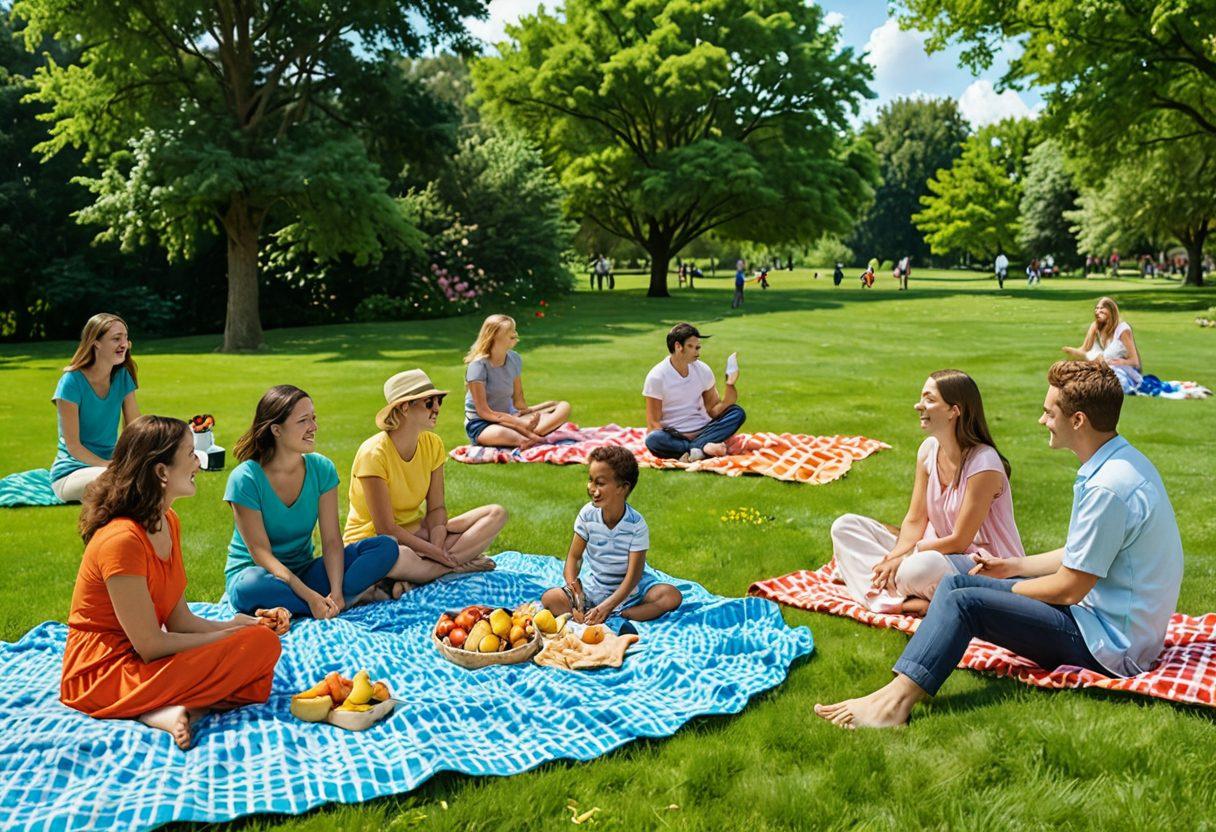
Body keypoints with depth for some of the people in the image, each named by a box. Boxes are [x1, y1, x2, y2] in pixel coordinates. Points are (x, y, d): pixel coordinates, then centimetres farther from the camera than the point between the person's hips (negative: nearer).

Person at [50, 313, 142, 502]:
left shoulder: (122, 377, 1)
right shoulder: (71, 382, -15)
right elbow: (72, 445, -15)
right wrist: (108, 466, -29)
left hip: (109, 462, 5)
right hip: (70, 472, -5)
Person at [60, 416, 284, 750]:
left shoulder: (168, 522, 6)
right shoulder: (122, 540, -23)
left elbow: (180, 621, 6)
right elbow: (150, 646, -19)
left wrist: (246, 623, -6)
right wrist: (233, 635, -10)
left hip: (137, 659, 9)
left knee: (264, 639, -6)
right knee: (258, 646, -19)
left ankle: (169, 710, -17)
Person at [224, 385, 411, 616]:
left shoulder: (322, 469, -3)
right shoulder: (245, 479, -16)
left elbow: (332, 540, -8)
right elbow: (260, 553, -20)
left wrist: (336, 592, -26)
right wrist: (309, 596, -32)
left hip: (305, 572, 4)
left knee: (386, 547, -13)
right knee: (252, 586, -42)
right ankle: (353, 597, -25)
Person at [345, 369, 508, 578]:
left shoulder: (432, 444, -1)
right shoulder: (374, 453, -21)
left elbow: (436, 507, -1)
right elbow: (386, 528, -22)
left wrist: (437, 544, -21)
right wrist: (437, 554, -23)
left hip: (416, 532, 7)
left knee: (496, 514, -9)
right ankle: (461, 564, -17)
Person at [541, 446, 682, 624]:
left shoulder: (637, 525, -19)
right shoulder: (587, 514, -11)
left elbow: (633, 575, -20)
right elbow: (574, 556, -7)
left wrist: (607, 606, -32)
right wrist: (573, 586, -27)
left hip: (628, 588, -1)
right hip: (591, 587, 2)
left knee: (672, 596, -27)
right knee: (549, 598, -22)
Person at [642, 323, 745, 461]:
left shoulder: (703, 370, 4)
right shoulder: (657, 376, -8)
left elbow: (714, 411, 2)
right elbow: (653, 423, -8)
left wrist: (730, 386, -13)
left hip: (702, 431, 4)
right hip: (674, 437, -4)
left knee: (738, 413, -17)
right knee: (653, 439, -36)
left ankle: (694, 449, -32)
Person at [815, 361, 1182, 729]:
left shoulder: (1108, 488, -25)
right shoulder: (1118, 463, 8)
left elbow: (1069, 589, -20)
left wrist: (1003, 589, -4)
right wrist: (1014, 567, 18)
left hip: (1110, 643, -10)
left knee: (963, 602, -19)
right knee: (955, 582, 4)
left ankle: (895, 702, -18)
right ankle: (899, 690, 0)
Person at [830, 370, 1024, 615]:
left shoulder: (984, 463, -21)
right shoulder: (929, 450, 1)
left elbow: (959, 541, -18)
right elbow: (914, 521, 1)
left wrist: (902, 557, -17)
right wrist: (895, 557, -17)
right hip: (938, 550, 8)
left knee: (923, 567, -43)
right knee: (845, 526, -5)